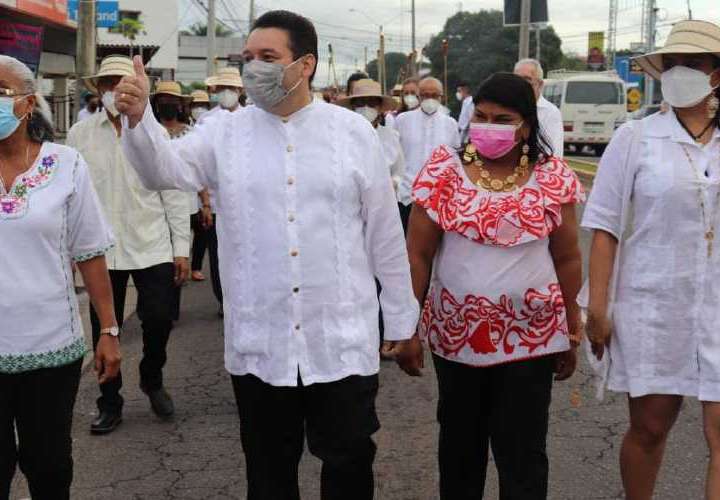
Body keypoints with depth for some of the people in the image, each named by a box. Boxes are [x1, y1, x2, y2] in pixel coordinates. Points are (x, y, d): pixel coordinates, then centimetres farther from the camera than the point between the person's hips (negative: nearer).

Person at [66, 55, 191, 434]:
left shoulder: (154, 133, 2)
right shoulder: (80, 135, 3)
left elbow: (173, 194, 3)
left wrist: (181, 248, 1)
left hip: (152, 246, 0)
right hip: (102, 250, 1)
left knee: (159, 319, 0)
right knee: (104, 330, 7)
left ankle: (152, 380, 30)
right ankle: (109, 405, 23)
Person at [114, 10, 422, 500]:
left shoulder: (354, 132, -1)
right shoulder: (225, 132, 3)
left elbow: (385, 236, 2)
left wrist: (403, 325, 5)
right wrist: (138, 116, -30)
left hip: (343, 340, -1)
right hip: (258, 344, 1)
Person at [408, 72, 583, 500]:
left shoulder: (554, 178, -3)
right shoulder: (444, 169, -4)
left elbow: (567, 259, 4)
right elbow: (418, 254, -2)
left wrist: (572, 331, 6)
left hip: (532, 335, -1)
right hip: (455, 333, 1)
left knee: (523, 451, 5)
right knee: (460, 443, 17)